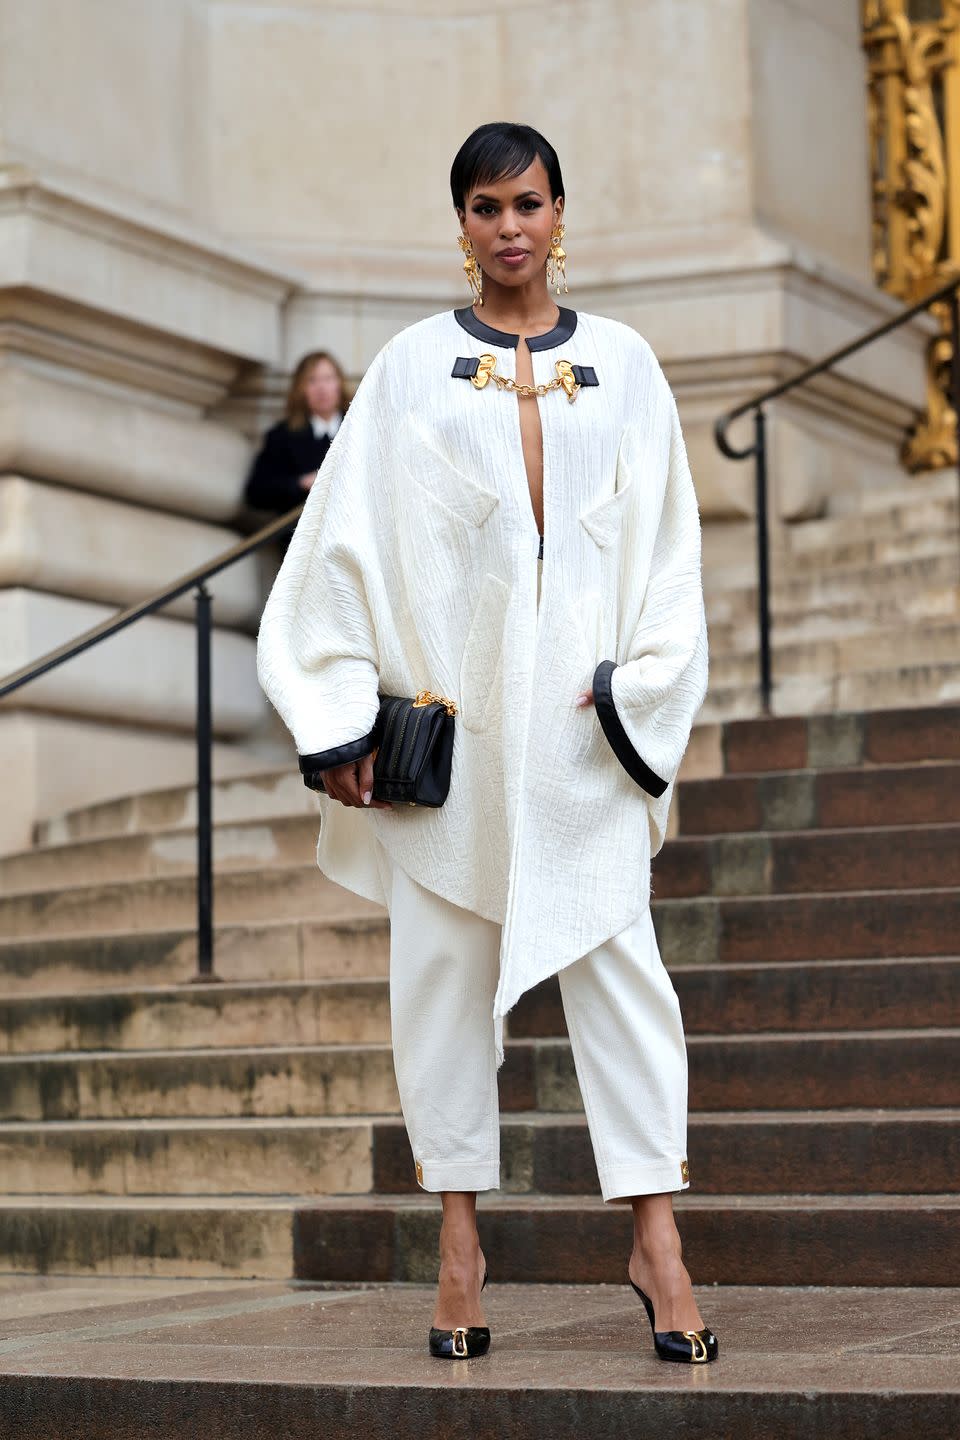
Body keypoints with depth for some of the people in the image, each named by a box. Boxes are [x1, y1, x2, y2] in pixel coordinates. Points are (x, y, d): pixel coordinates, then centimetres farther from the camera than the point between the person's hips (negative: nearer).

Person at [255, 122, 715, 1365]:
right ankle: (459, 1239, 9)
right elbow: (347, 542, 3)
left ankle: (655, 1236, -5)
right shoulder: (410, 369, 7)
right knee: (444, 968, 1)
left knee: (617, 960, -6)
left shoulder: (624, 365, 10)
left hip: (581, 725, 0)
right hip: (447, 717, 0)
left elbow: (665, 548, 8)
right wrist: (343, 718, -4)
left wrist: (636, 693, -4)